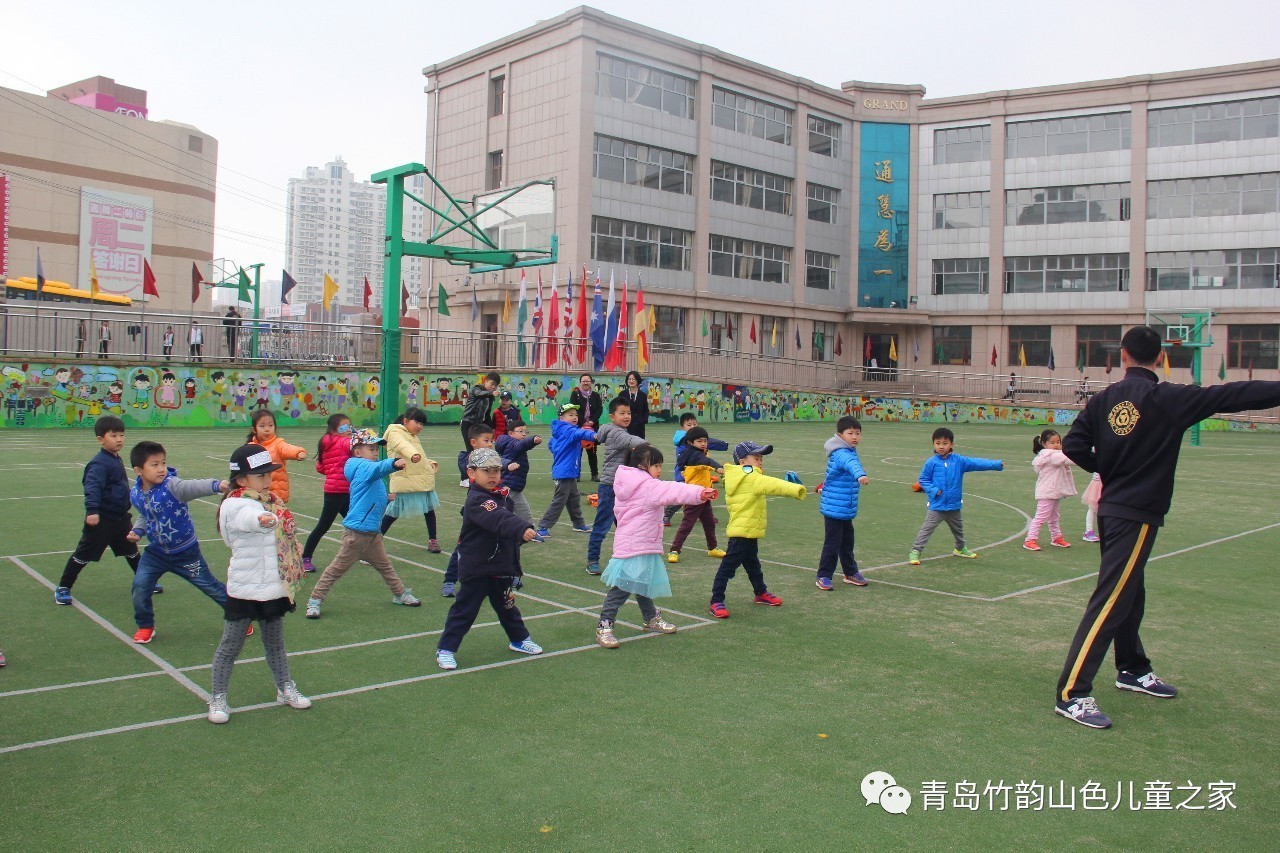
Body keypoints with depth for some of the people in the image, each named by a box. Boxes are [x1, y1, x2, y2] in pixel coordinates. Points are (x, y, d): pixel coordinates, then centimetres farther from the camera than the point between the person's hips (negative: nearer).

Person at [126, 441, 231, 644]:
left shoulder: (171, 485, -25)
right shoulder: (135, 494, -7)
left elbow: (191, 487, -47)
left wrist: (216, 485, -66)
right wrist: (137, 531, -5)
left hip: (186, 552, -4)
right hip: (156, 551, 4)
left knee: (209, 585, 6)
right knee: (140, 585, -6)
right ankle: (145, 626, 19)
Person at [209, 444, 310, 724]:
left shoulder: (273, 501, 6)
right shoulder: (233, 506, -18)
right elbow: (249, 517, -43)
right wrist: (262, 519, -65)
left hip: (275, 589, 7)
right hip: (244, 590, -6)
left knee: (275, 643, 21)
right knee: (231, 645, 6)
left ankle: (285, 688, 34)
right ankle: (218, 698, 20)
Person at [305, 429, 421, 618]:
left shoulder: (367, 467, 13)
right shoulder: (362, 466, -15)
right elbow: (378, 468, -40)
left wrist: (386, 497, 15)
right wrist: (394, 464, -56)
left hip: (373, 533, 9)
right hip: (356, 532, -9)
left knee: (384, 565, 21)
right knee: (337, 568, 1)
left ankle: (400, 594, 34)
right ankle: (315, 601, 11)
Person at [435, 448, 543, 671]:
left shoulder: (500, 495, 6)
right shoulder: (476, 501, -23)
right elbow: (499, 520, -41)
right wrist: (522, 529, -53)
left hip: (502, 566, 8)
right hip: (477, 569, -8)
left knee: (506, 604, 23)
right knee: (466, 608, 1)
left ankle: (519, 639, 40)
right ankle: (445, 649, 13)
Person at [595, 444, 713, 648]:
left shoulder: (633, 486, 14)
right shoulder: (648, 487, -17)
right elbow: (672, 491, -32)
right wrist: (700, 493, -42)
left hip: (643, 547, 10)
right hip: (635, 548, -10)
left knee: (643, 585, 23)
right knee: (621, 589, -6)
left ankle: (652, 619, 38)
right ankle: (604, 627, -2)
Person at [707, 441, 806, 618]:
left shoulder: (748, 478, 15)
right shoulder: (750, 478, -18)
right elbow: (771, 485, -29)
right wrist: (796, 489, -36)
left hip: (749, 532, 11)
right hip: (743, 532, -11)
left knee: (752, 564, 26)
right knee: (729, 566, -6)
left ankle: (761, 593, 44)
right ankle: (716, 602, -2)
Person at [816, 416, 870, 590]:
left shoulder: (851, 451, 9)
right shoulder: (841, 454, -23)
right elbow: (851, 463, -44)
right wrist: (860, 475, -62)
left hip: (847, 509, 9)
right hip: (834, 508, -9)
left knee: (847, 542, 20)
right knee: (832, 543, -3)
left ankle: (851, 573, 33)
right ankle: (823, 576, 9)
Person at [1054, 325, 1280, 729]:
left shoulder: (1105, 398, 3)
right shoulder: (1170, 399, -12)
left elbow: (1073, 444, -1)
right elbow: (1235, 395, -12)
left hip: (1112, 509, 7)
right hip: (1137, 516, -7)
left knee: (1128, 592, 22)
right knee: (1110, 602, -9)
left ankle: (1133, 670, 40)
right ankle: (1071, 695, -10)